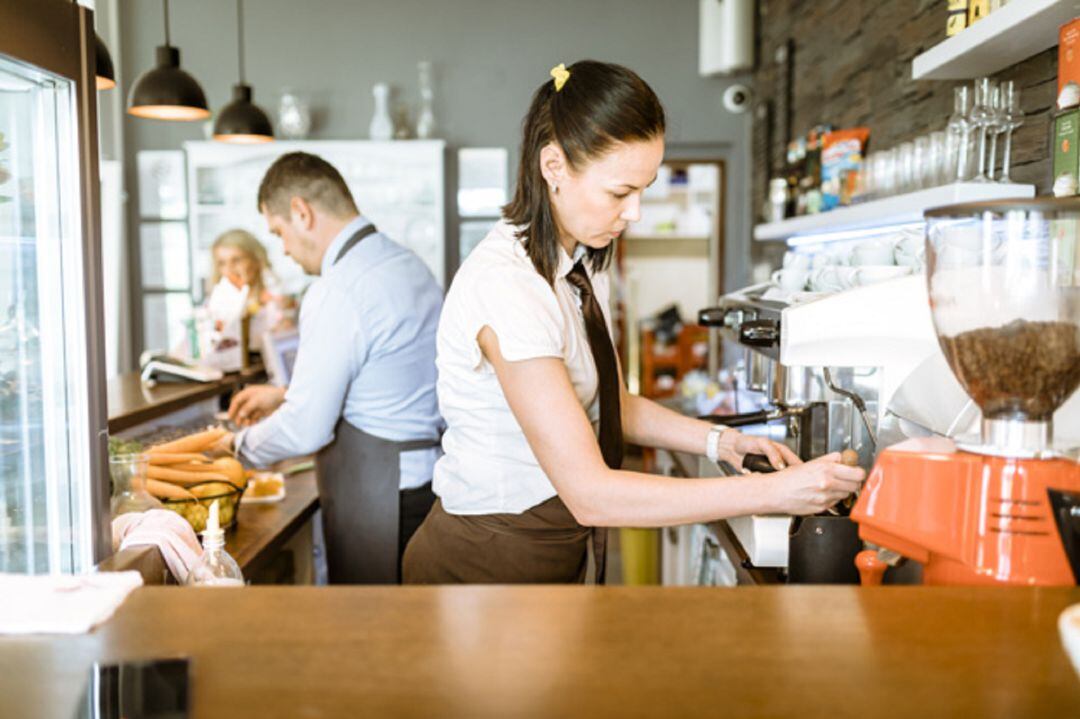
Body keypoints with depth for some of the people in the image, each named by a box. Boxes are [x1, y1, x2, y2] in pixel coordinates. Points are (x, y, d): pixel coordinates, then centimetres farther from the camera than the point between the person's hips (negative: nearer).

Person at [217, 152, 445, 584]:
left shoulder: (337, 292, -19)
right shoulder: (408, 263, 9)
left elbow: (305, 430, -18)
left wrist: (241, 444, 1)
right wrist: (286, 395, 22)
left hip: (379, 499, -9)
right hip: (430, 474, 9)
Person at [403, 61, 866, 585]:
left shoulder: (584, 263, 3)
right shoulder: (506, 283, -27)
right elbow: (590, 493, -29)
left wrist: (720, 441, -3)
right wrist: (771, 492, -27)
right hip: (488, 562, -8)